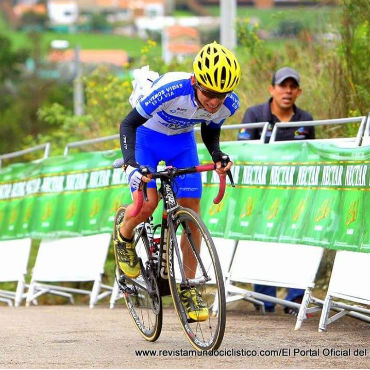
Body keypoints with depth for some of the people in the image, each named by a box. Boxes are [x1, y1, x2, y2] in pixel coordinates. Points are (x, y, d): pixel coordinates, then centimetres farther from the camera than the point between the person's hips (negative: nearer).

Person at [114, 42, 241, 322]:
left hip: (182, 141, 4)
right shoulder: (171, 89, -39)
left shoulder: (229, 104, -24)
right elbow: (128, 124, -28)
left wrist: (218, 156, -20)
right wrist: (131, 164, -42)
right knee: (148, 204, -22)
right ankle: (124, 236, 13)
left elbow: (211, 133, -1)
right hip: (146, 137, -4)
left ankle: (188, 288, 7)